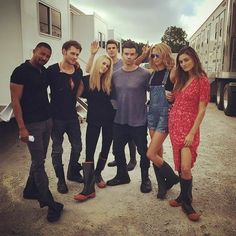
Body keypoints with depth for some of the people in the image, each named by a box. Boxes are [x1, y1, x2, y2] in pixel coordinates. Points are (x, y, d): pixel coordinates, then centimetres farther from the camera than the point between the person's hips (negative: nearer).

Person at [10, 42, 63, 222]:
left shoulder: (44, 71, 10)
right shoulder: (21, 71, -11)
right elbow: (15, 101, -14)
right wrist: (22, 128, -19)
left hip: (47, 121, 8)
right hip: (32, 124, -7)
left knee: (39, 159, 16)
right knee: (39, 163, -2)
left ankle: (30, 190, 34)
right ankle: (51, 204, 4)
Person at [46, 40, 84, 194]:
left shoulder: (78, 71, 0)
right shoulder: (52, 70, -15)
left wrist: (75, 97, 6)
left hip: (72, 115, 5)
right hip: (57, 117, -4)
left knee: (77, 146, 14)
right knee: (57, 150, 9)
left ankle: (73, 173, 37)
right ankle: (61, 180, 26)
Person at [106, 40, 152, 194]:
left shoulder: (144, 74, -11)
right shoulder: (115, 75, 3)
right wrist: (119, 106, 6)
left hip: (139, 121, -4)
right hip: (120, 121, 5)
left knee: (143, 151, 9)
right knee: (118, 149, 16)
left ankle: (145, 179, 30)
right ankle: (122, 175, 38)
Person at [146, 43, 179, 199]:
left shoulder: (172, 73, -9)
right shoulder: (153, 73, 9)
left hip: (165, 115, -6)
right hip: (152, 113, 7)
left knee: (151, 154, -8)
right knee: (158, 152, 11)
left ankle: (172, 177, 18)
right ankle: (162, 185, 26)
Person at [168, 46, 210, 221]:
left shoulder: (202, 80, -7)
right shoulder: (181, 79, 13)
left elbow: (202, 110, -11)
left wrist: (192, 133, -15)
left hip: (189, 127, -6)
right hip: (174, 124, 6)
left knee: (185, 168, -10)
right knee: (179, 166, 11)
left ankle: (186, 202, 8)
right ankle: (184, 196, 26)